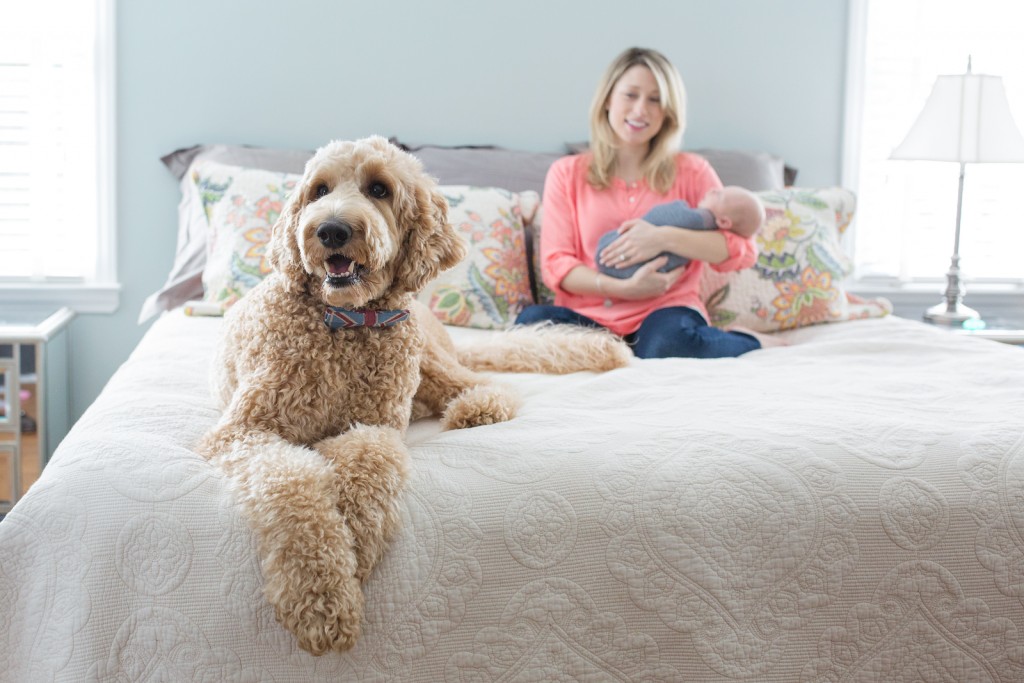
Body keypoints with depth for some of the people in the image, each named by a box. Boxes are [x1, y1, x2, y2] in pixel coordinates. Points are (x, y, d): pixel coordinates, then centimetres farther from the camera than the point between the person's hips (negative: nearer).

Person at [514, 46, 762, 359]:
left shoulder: (691, 171, 11)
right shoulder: (567, 173, 12)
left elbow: (742, 249, 0)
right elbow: (556, 265, 3)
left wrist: (665, 237, -15)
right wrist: (624, 288, -14)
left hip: (664, 313, -1)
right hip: (588, 315, 2)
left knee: (666, 343, -38)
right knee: (531, 320, -31)